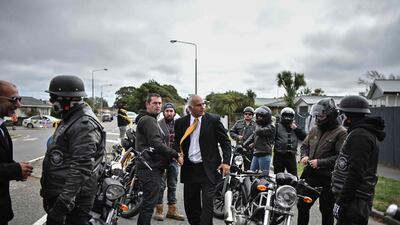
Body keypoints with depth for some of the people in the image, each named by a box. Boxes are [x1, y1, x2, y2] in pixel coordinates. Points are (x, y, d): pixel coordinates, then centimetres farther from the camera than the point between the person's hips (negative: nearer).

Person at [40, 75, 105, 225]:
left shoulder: (84, 124, -23)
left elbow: (81, 168, -30)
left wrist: (63, 203, -32)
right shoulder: (71, 118, 12)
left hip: (74, 197, -10)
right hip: (57, 191, 10)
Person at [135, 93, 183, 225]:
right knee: (150, 203, -7)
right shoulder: (148, 120, -12)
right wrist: (176, 155, -16)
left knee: (148, 203, 17)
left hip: (152, 167, 11)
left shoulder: (151, 120, 22)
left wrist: (171, 156, 12)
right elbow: (156, 144, -22)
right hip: (150, 168, -11)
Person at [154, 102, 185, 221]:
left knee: (173, 186, 13)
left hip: (174, 159, 5)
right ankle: (159, 210, 15)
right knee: (161, 185, 2)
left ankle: (172, 210, 24)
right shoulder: (158, 124, -8)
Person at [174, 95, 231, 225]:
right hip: (189, 169, 4)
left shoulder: (213, 120, -4)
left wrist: (226, 162, -10)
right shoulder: (180, 122, 4)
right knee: (190, 204, 12)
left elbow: (225, 142, -1)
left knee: (207, 204, -7)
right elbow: (177, 143, 16)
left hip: (208, 169, -3)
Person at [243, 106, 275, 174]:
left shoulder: (270, 127, -9)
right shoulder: (259, 126, 18)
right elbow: (252, 137, 25)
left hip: (265, 155, -8)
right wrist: (244, 145, 19)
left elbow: (259, 131, -23)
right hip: (256, 154, 8)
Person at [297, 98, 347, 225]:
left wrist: (320, 162, -22)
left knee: (326, 211, 8)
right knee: (302, 206, 17)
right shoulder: (314, 130, 10)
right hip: (309, 175, 7)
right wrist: (304, 156, 1)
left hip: (327, 179, -7)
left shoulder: (340, 132, -12)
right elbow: (304, 145, 22)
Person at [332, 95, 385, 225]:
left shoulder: (359, 135, -18)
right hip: (359, 199, 11)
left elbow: (355, 174, -24)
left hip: (354, 201, -11)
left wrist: (342, 202, -21)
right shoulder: (367, 133, 17)